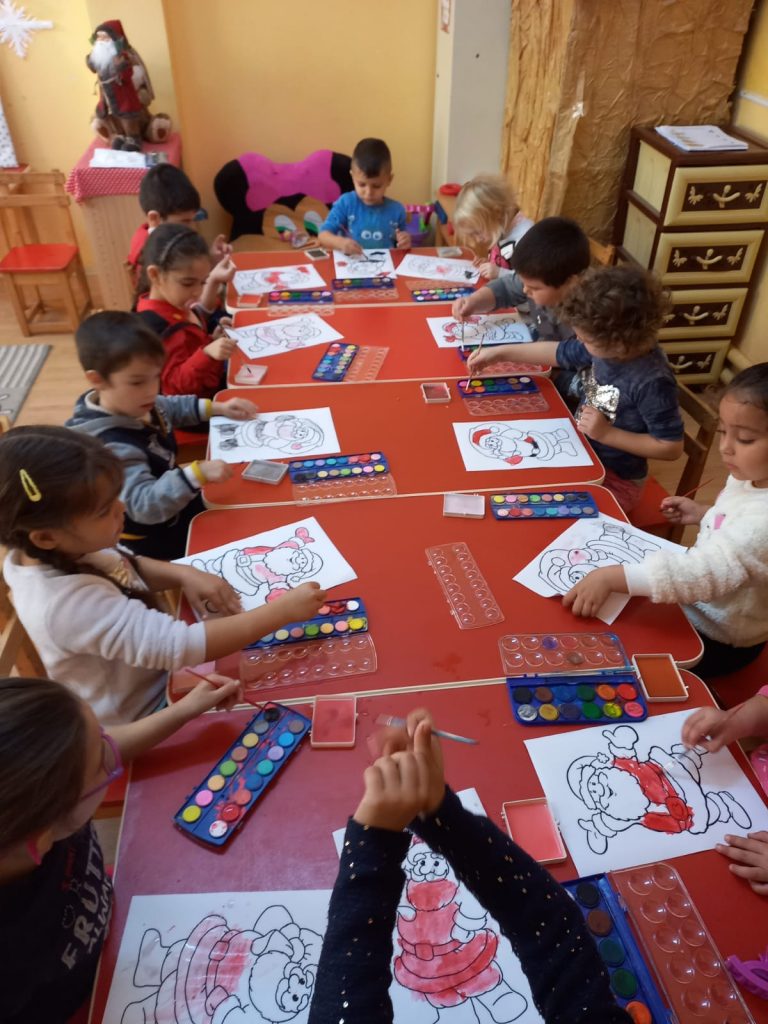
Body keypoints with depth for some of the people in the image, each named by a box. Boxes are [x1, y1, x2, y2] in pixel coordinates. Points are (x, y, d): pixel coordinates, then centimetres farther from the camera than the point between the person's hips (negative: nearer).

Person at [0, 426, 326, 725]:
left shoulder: (55, 554, -13)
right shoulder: (70, 602, -38)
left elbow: (122, 568, 5)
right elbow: (181, 646, -41)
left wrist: (185, 574, -14)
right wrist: (283, 610, -36)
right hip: (147, 720, -7)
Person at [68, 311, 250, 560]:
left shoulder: (133, 404, -9)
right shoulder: (113, 446, -36)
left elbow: (172, 407, 12)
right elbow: (144, 505, -42)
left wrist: (217, 408, 1)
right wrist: (197, 474, -52)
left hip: (174, 505, 8)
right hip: (153, 541, -8)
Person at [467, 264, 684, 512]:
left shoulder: (652, 382, -32)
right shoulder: (604, 348, -11)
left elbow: (672, 448, -24)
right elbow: (558, 352, 8)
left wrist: (607, 434, -27)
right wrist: (499, 352, 8)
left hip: (615, 479, -7)